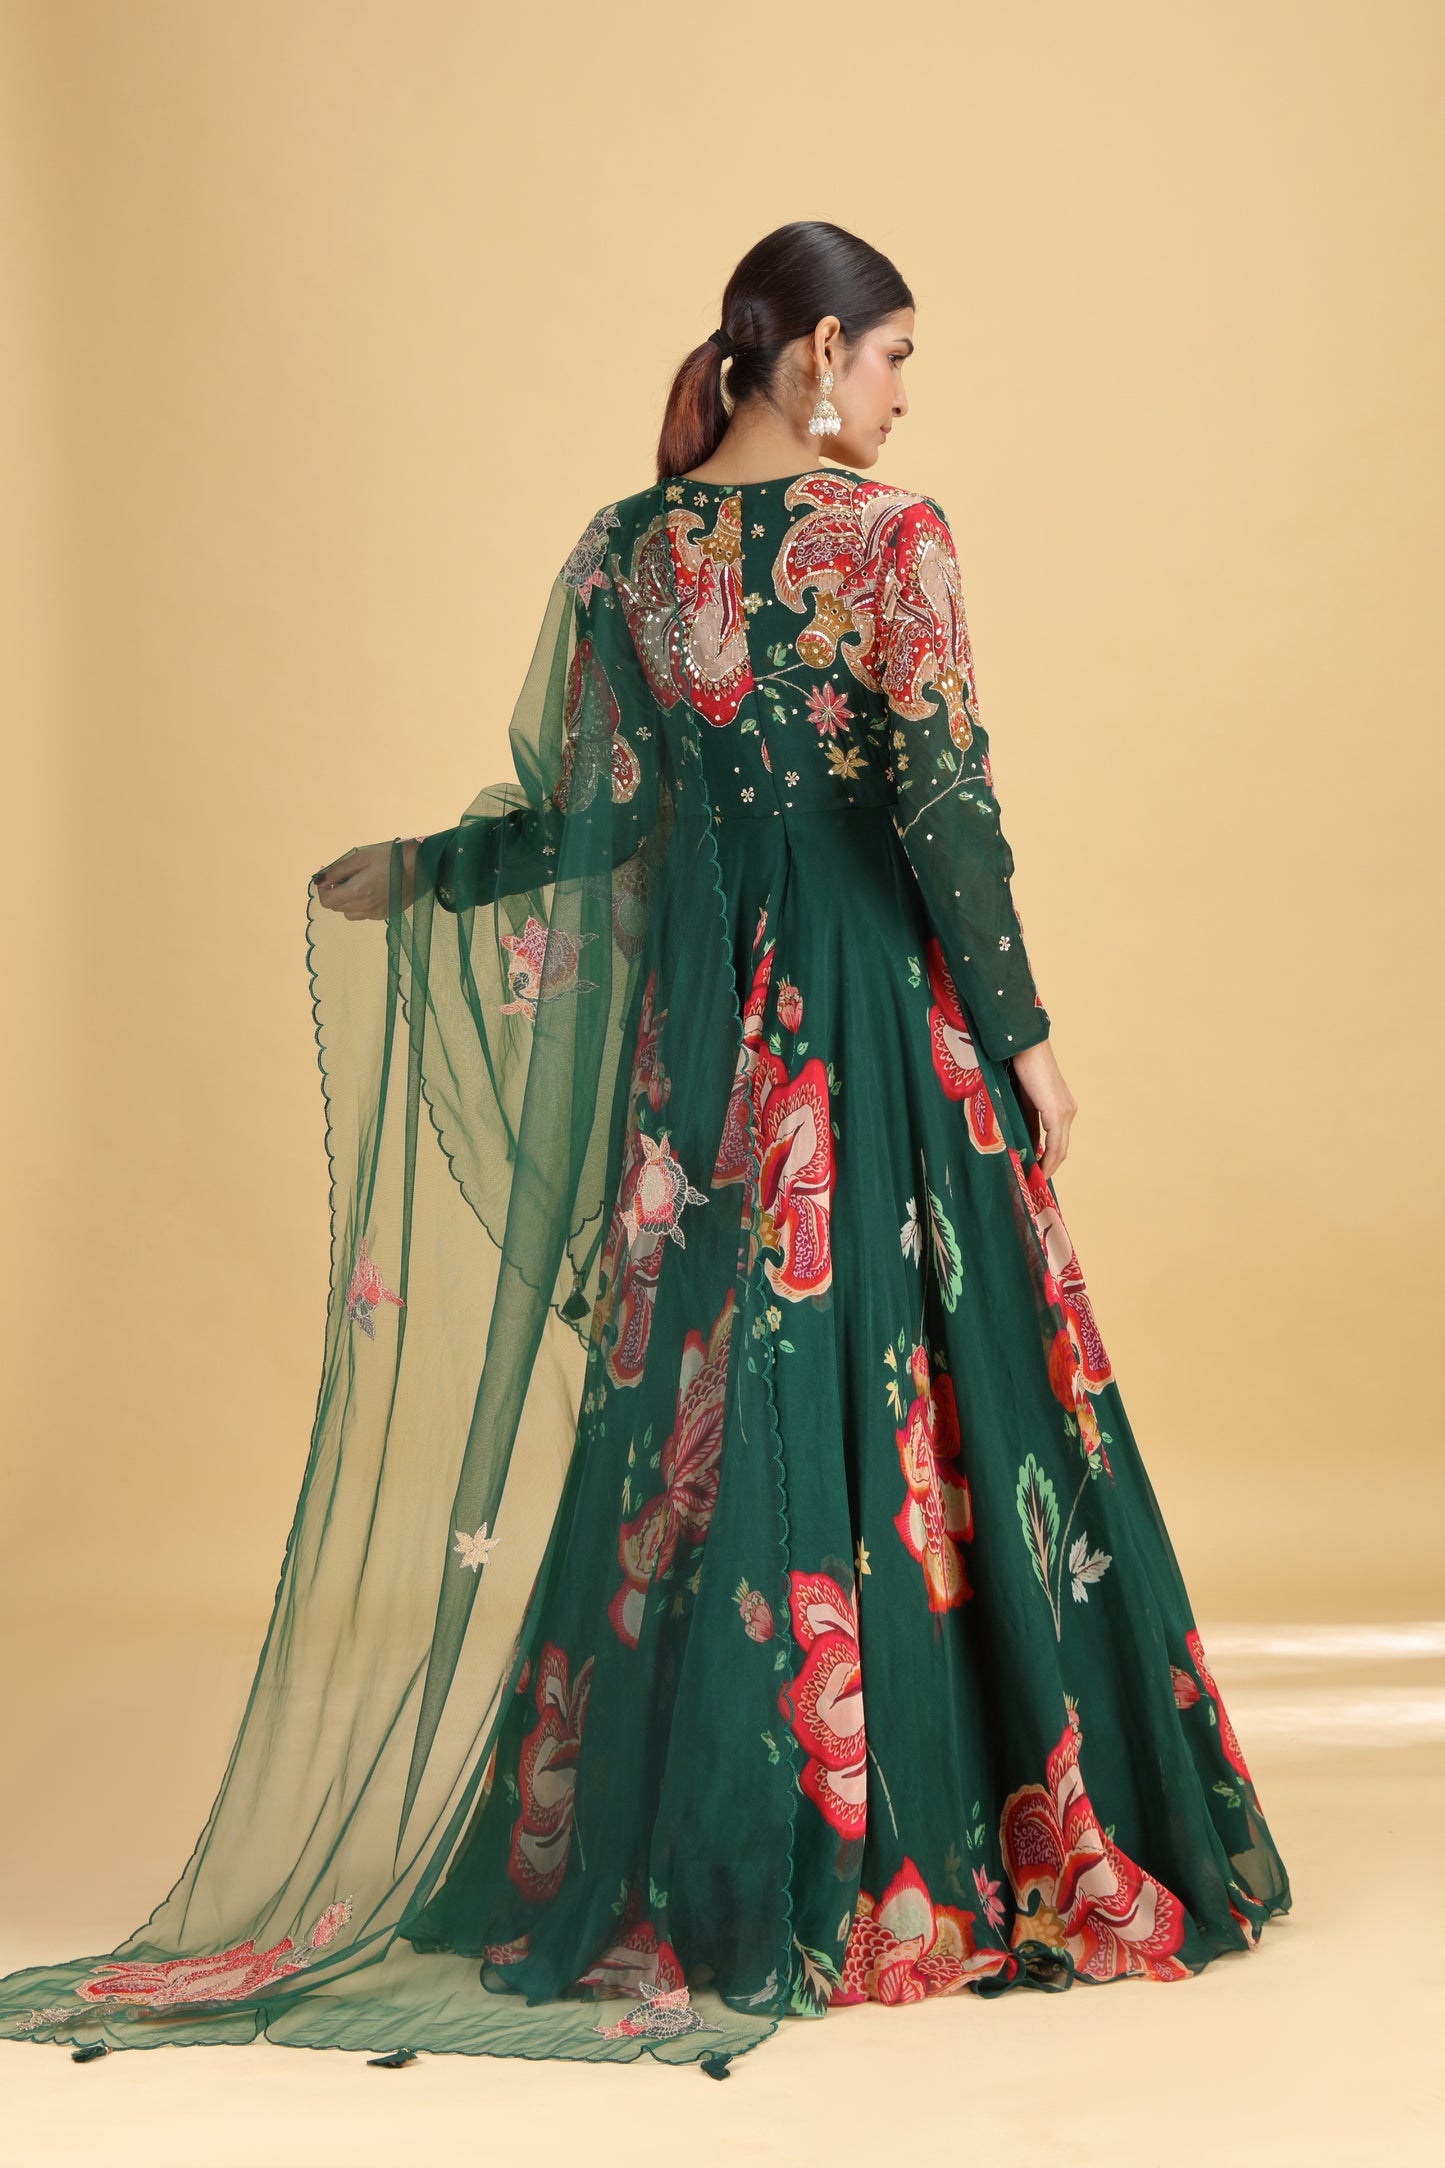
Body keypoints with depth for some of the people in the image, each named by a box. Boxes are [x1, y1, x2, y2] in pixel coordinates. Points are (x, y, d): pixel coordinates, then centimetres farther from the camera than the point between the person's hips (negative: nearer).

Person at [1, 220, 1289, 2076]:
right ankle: (934, 1853, 11)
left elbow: (578, 815, 4)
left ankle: (715, 1863, 19)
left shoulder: (623, 552, 4)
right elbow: (946, 803, -13)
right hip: (882, 1015, -4)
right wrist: (1024, 1033, -6)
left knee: (705, 1417, 10)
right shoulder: (890, 534, -8)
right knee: (904, 1405, 4)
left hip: (697, 1022, 4)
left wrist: (398, 883, 20)